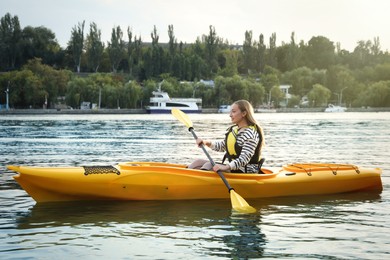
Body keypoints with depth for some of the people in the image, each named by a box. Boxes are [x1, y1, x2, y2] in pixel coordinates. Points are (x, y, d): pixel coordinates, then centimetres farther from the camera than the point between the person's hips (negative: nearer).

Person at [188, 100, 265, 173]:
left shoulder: (251, 134, -17)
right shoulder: (233, 129, 12)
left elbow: (244, 159, -26)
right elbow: (222, 146, 24)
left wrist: (226, 167, -39)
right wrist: (207, 142, 6)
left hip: (245, 173, -9)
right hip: (232, 167, 9)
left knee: (209, 166, -25)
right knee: (198, 162, 1)